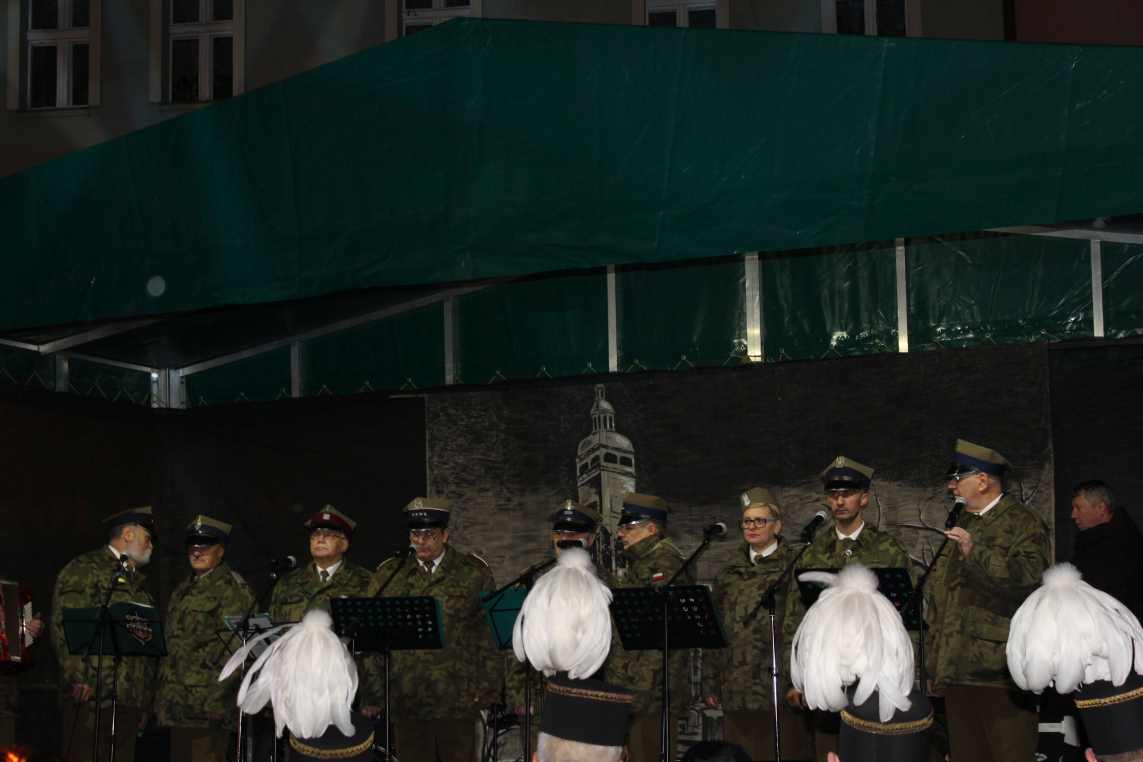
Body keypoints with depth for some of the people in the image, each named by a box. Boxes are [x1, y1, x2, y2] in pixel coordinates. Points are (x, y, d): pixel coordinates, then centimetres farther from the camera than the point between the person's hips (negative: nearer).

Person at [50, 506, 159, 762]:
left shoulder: (137, 582, 25)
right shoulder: (84, 568, 0)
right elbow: (63, 625, -11)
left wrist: (144, 702, 19)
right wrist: (79, 679, -18)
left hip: (129, 702, 7)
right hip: (91, 697, -7)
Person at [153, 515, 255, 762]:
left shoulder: (232, 588, -6)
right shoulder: (182, 590, 22)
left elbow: (234, 647, -15)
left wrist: (217, 701, -21)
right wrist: (162, 696, 19)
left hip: (207, 706, -9)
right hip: (178, 705, 9)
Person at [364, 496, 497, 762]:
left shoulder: (474, 573, 4)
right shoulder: (388, 575, 8)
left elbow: (490, 634, 3)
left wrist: (486, 688, -2)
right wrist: (372, 693, 2)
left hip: (458, 701, -1)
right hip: (406, 701, 1)